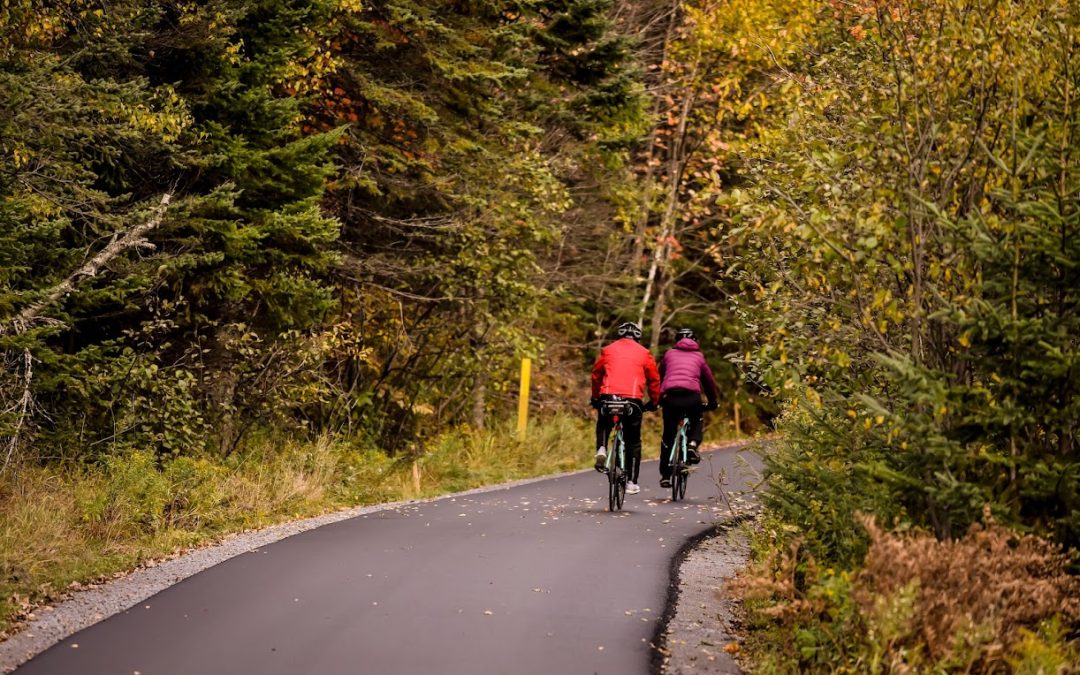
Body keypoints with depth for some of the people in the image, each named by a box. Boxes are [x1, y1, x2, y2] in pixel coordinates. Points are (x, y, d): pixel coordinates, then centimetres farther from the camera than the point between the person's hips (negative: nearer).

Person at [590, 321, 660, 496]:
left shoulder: (608, 350, 15)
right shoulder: (644, 353, 12)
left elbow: (596, 374, 21)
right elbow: (654, 379, 13)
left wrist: (595, 397, 34)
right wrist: (653, 401, 26)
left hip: (608, 396, 1)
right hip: (633, 399, -1)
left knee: (603, 426, 30)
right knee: (633, 442, 12)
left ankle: (601, 449, 0)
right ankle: (631, 482, 10)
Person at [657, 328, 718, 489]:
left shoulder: (669, 354, 25)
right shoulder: (699, 356, 23)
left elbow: (660, 377, 30)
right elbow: (709, 380, 28)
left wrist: (657, 400, 41)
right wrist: (712, 402, 40)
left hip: (670, 396, 1)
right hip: (692, 396, -1)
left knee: (668, 436, 13)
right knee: (696, 423, 27)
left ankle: (665, 476, 12)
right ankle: (692, 444, -4)